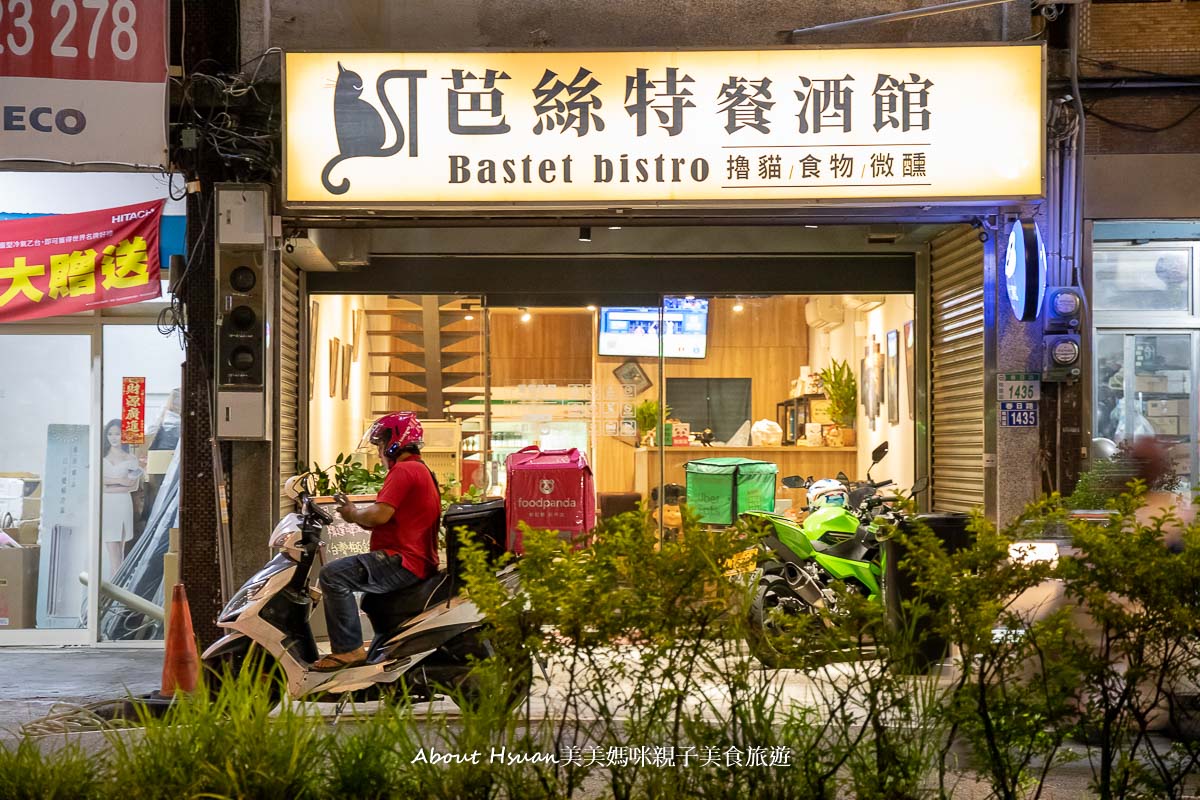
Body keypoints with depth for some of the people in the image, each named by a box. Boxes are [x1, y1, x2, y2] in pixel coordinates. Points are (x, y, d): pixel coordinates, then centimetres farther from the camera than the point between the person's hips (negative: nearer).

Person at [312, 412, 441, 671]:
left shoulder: (404, 470, -12)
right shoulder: (421, 471, 24)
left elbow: (380, 514, -22)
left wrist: (353, 514, -3)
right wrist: (357, 516, 10)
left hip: (402, 560, -12)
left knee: (333, 575, -22)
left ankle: (349, 648, -25)